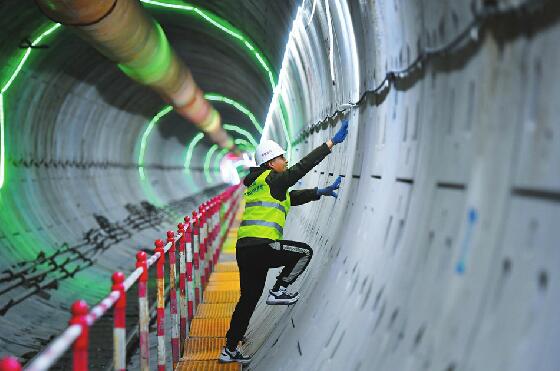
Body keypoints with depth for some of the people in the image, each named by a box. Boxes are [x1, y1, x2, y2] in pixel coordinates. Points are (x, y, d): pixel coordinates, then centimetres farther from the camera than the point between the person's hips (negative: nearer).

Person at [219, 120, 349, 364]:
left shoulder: (259, 185, 25)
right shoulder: (272, 180, -2)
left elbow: (295, 197, 33)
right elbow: (303, 167, -7)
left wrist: (321, 192, 30)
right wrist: (332, 142, -5)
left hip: (244, 250, 9)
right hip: (260, 246, -9)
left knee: (249, 299, 16)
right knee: (304, 252, 4)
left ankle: (230, 350, 21)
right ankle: (278, 291, 4)